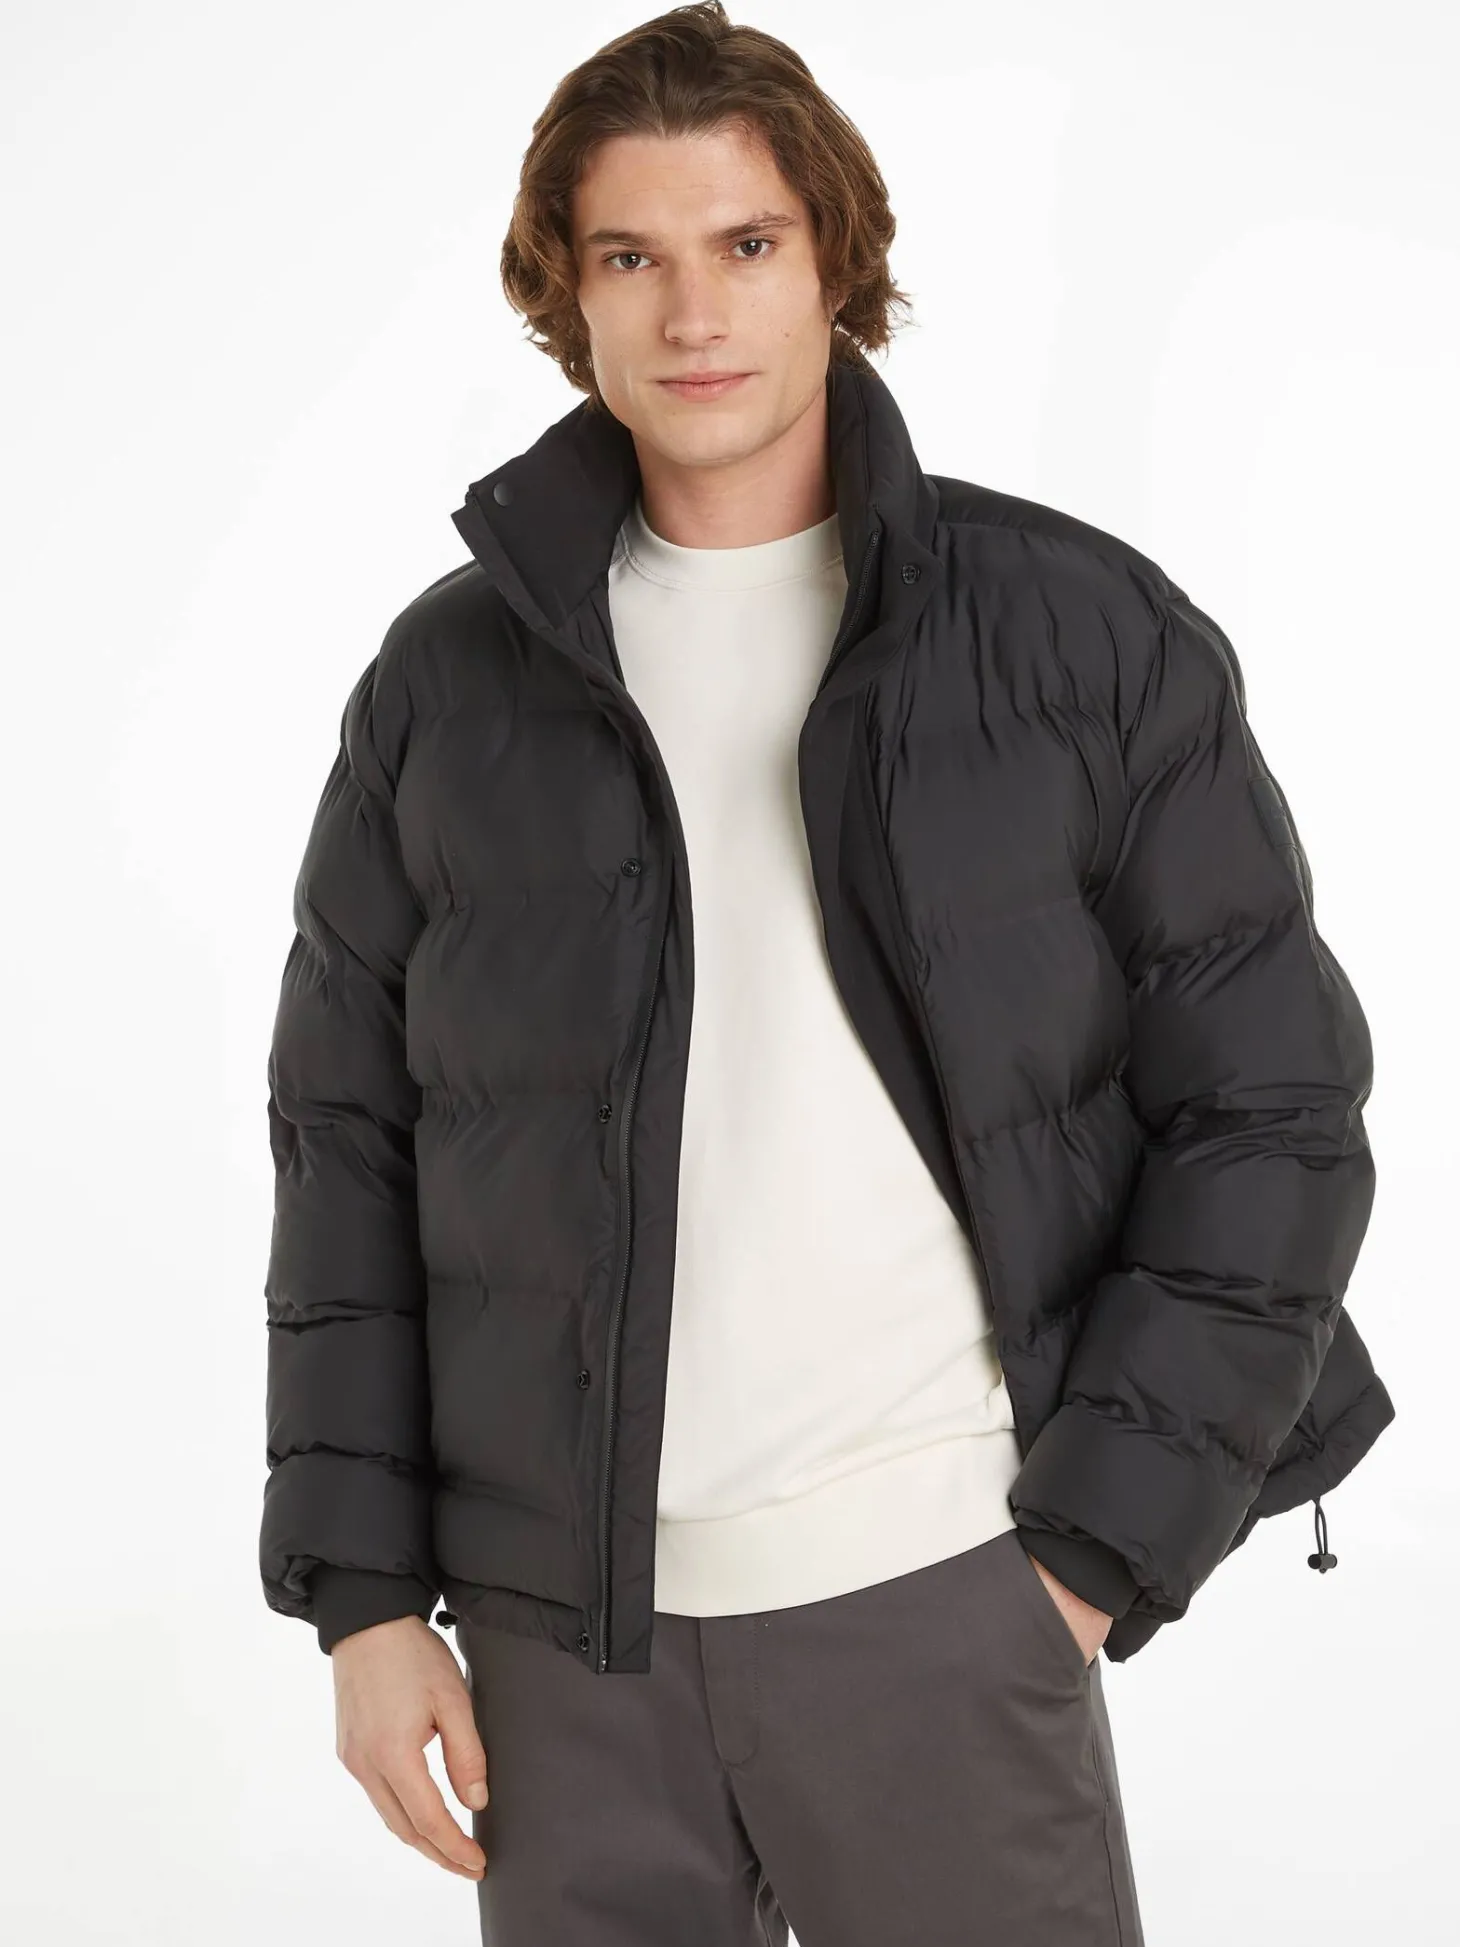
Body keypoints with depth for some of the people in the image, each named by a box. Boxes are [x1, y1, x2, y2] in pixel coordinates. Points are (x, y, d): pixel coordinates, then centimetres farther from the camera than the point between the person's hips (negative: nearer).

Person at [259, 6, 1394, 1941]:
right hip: (559, 1629, 2)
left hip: (937, 1597, -2)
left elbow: (1269, 1110, -1)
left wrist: (1098, 1549, -6)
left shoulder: (1092, 638, -1)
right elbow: (350, 1149, 8)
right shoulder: (450, 679, 6)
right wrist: (365, 1598, 4)